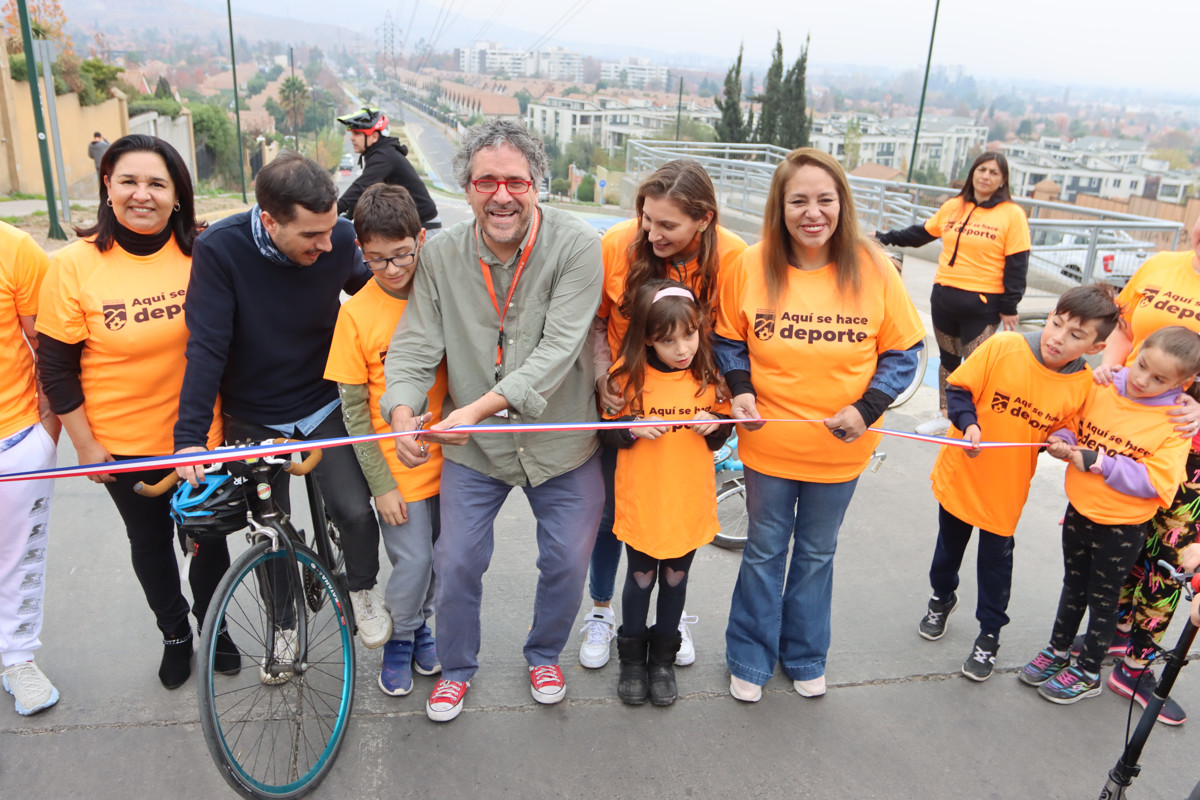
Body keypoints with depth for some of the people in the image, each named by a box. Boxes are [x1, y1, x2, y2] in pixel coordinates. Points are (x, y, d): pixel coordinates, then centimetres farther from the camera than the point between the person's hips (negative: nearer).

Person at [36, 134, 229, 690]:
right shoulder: (74, 264, -12)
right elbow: (56, 368, -6)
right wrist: (85, 445, -6)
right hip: (121, 445, 0)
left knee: (209, 536, 14)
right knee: (150, 542, 18)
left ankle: (214, 628, 41)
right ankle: (174, 635, 42)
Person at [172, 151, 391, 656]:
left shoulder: (340, 239, -16)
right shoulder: (221, 248, -23)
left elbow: (367, 289, 8)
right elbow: (206, 346, -22)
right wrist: (190, 436, -26)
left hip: (322, 406, 1)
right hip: (253, 417, 0)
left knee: (355, 511, -12)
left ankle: (362, 590, 20)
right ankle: (283, 624, 38)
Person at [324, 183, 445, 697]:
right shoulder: (356, 313, -10)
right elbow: (353, 409, -6)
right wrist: (380, 483, -8)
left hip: (444, 457, 3)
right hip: (396, 468, -2)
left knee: (441, 554, 14)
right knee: (413, 562, 3)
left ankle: (420, 623, 42)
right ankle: (399, 639, 32)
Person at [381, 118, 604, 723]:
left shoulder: (576, 248, -16)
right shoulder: (440, 257, -6)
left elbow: (558, 349, -25)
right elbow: (413, 347, -6)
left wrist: (482, 405, -35)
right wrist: (403, 410, -27)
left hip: (560, 443, -1)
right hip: (472, 448, 2)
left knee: (567, 563, 12)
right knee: (456, 564, 7)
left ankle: (544, 654, 42)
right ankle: (456, 668, 36)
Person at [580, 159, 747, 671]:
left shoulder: (732, 258, -19)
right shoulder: (617, 244, -17)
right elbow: (595, 322, -3)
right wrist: (604, 378, -17)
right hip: (621, 407, 0)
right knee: (610, 511, 13)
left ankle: (675, 615, 41)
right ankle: (601, 613, 37)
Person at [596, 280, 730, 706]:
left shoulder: (708, 373, -5)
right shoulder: (629, 373, -13)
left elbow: (721, 434, 6)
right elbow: (607, 432, -5)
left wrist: (714, 426, -16)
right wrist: (632, 429, -25)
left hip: (690, 502, 2)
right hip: (641, 502, -2)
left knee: (675, 578, 17)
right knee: (641, 578, 15)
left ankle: (663, 657, 37)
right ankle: (632, 657, 35)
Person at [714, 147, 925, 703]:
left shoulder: (872, 268, -11)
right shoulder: (751, 265, -10)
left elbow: (904, 350, -3)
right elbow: (727, 338, 4)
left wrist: (867, 408, -16)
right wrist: (739, 388, -13)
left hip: (840, 449, 1)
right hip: (768, 443, 0)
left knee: (816, 554, 20)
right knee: (764, 551, 15)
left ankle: (805, 656, 42)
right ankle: (750, 660, 35)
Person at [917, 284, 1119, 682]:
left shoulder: (1084, 385, -14)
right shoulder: (1003, 346, -19)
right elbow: (958, 388, -11)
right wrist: (968, 423, -27)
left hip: (1006, 491, 0)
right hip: (961, 475, 1)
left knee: (996, 562, 13)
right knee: (949, 544, 22)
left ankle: (989, 634, 36)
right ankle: (942, 598, 52)